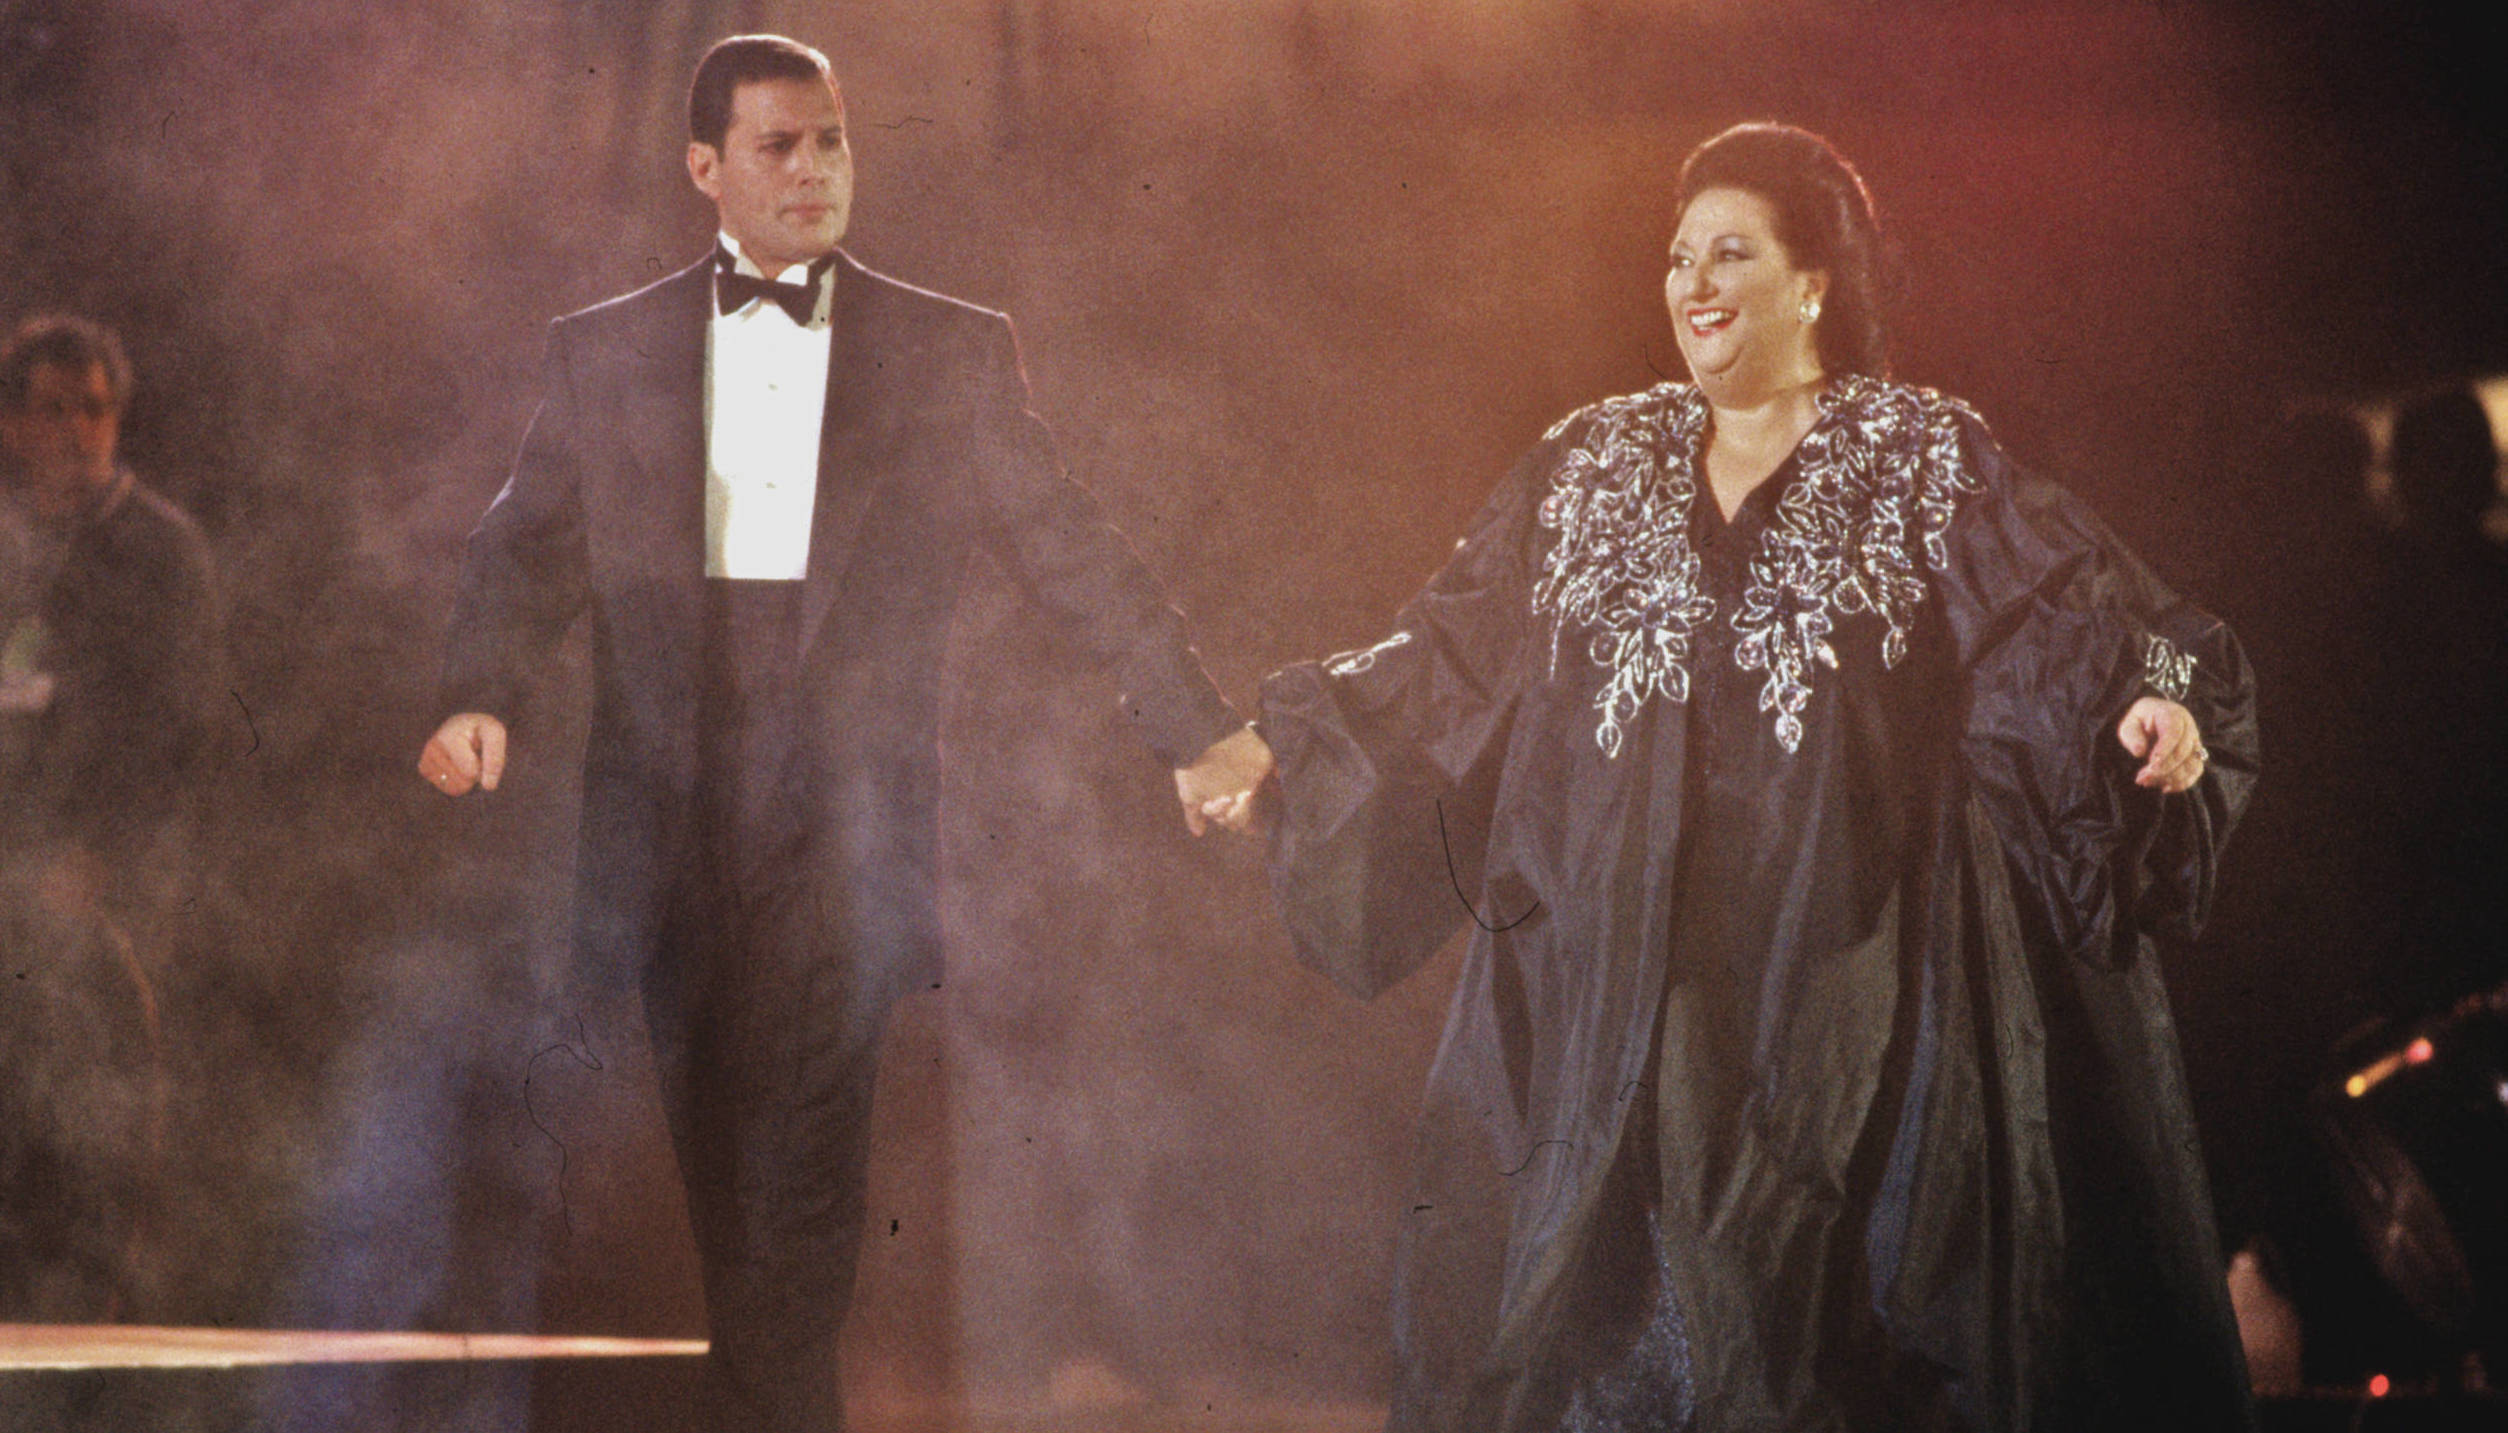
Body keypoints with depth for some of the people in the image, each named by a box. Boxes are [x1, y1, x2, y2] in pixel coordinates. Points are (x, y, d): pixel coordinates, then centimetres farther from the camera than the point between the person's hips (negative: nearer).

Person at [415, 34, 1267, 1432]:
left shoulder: (955, 353, 8)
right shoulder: (606, 353, 12)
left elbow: (1072, 549, 9)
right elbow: (528, 545, 9)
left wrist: (1199, 724, 5)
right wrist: (482, 697, -10)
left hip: (845, 816, -2)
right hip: (677, 814, 2)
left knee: (798, 1154, -12)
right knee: (722, 1157, 6)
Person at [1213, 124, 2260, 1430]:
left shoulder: (1929, 465, 3)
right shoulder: (1590, 468, 13)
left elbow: (2080, 620, -7)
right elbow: (1446, 655, 18)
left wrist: (2155, 707, -27)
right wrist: (1278, 744, 15)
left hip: (1839, 975, -3)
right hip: (1614, 972, 3)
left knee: (1817, 1311, -6)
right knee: (1600, 1309, 0)